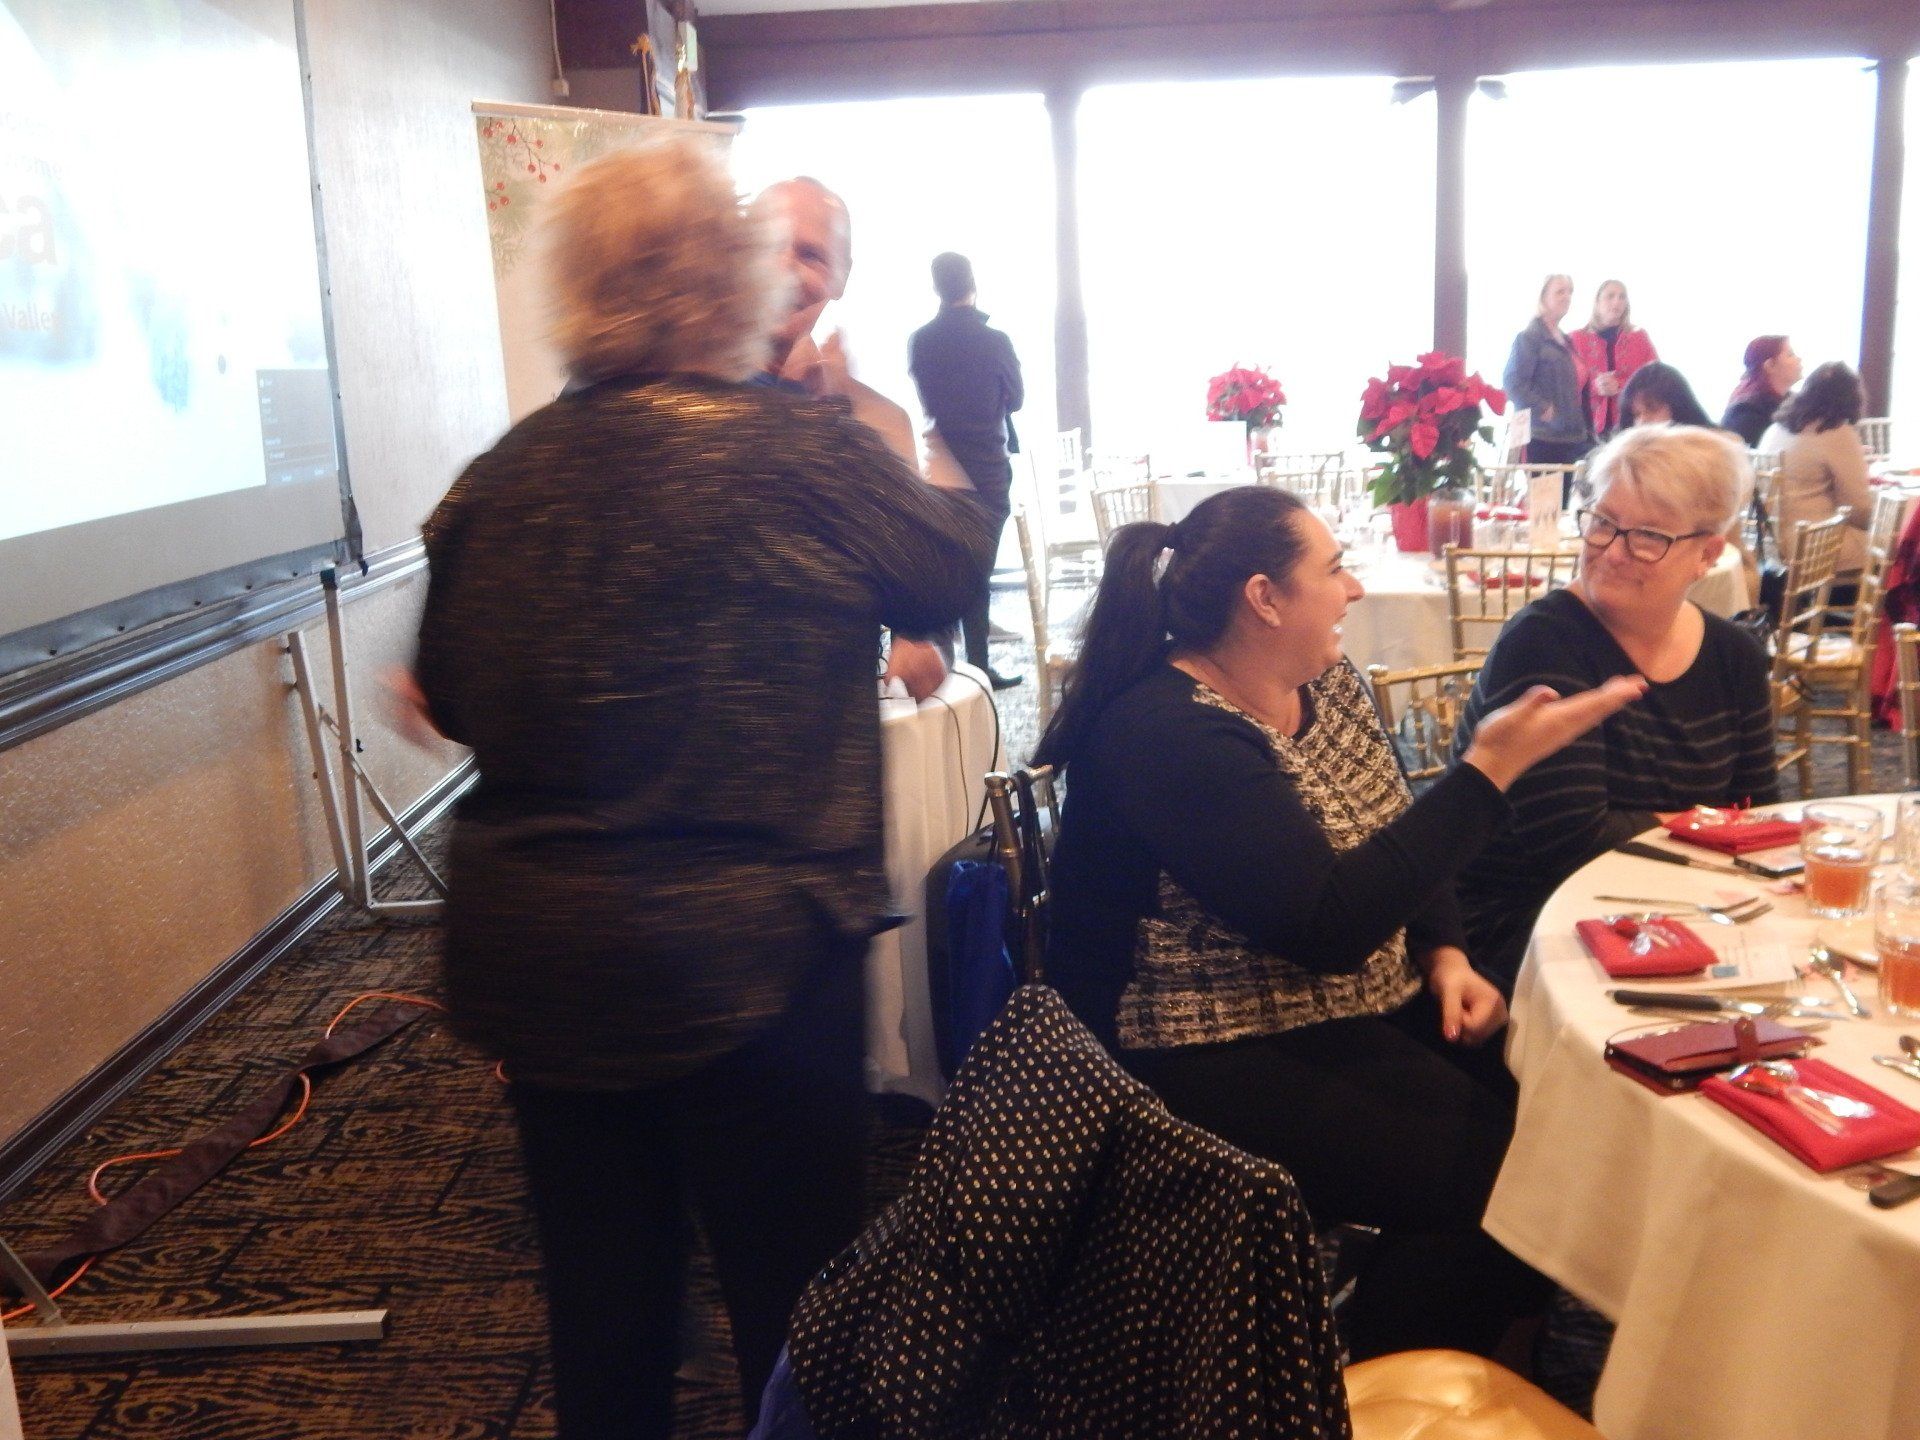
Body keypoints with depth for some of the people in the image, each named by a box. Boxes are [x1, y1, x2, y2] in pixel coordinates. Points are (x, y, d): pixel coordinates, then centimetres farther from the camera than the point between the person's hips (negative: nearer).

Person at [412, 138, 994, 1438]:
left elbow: (446, 699, 8)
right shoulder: (809, 451, -15)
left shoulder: (503, 475, -2)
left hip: (529, 955, 5)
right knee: (790, 1288, 15)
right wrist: (907, 438, 17)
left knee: (602, 1293, 21)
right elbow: (956, 568, 2)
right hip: (744, 955, -4)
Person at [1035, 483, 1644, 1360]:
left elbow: (1397, 849, 16)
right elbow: (1328, 923, -28)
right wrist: (1489, 769, -26)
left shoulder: (1324, 683, 6)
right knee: (1499, 1179, -20)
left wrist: (1445, 955, -4)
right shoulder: (1164, 733, -22)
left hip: (1360, 1011, 8)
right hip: (1219, 1061, -8)